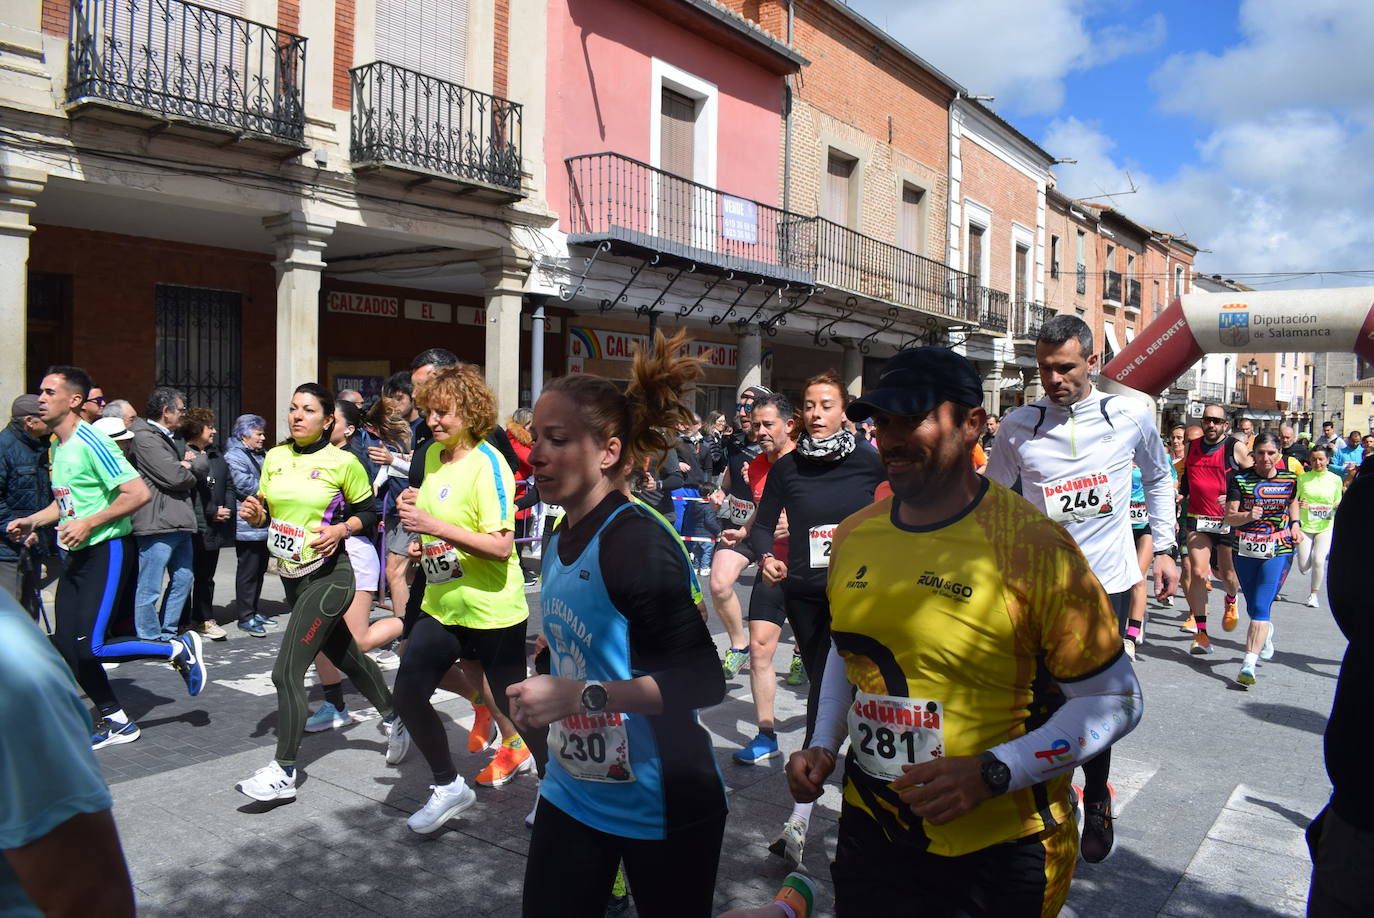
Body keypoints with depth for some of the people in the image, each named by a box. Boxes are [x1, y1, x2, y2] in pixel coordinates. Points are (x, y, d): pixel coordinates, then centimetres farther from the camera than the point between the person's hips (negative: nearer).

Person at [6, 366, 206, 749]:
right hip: (76, 555, 9)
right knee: (67, 649, 7)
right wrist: (32, 521, 11)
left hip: (107, 550, -9)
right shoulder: (57, 445, 13)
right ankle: (116, 721, 21)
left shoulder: (91, 442, -15)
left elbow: (139, 493, -22)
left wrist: (89, 524, -20)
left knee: (91, 647, -14)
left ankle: (180, 649, 6)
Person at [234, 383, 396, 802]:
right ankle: (394, 716, 40)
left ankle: (284, 772, -3)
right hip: (290, 575, 7)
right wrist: (254, 513, -8)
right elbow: (267, 511, 14)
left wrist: (340, 530, -19)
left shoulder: (343, 462, -10)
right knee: (345, 655, 20)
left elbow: (368, 512, -1)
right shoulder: (275, 457, 6)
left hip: (328, 575, -7)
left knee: (287, 670, -13)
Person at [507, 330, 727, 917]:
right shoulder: (562, 538, 3)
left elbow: (705, 681, -24)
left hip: (660, 807, -7)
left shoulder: (638, 543, -22)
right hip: (574, 793, 7)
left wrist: (580, 696, -27)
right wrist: (541, 694, 5)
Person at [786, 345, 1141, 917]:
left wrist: (992, 773, -22)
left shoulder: (1031, 547, -17)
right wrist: (824, 744, 3)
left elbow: (1115, 702, -12)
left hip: (998, 855, -4)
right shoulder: (854, 536, 0)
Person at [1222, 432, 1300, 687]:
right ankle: (1266, 632, 51)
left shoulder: (1289, 479, 1)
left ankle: (1249, 664, -18)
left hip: (1278, 550, -1)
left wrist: (1295, 524, 7)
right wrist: (1247, 516, -29)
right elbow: (1229, 517, -10)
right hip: (1245, 550, 1)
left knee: (1261, 606, -15)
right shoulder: (1239, 478, -5)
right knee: (1253, 607, 16)